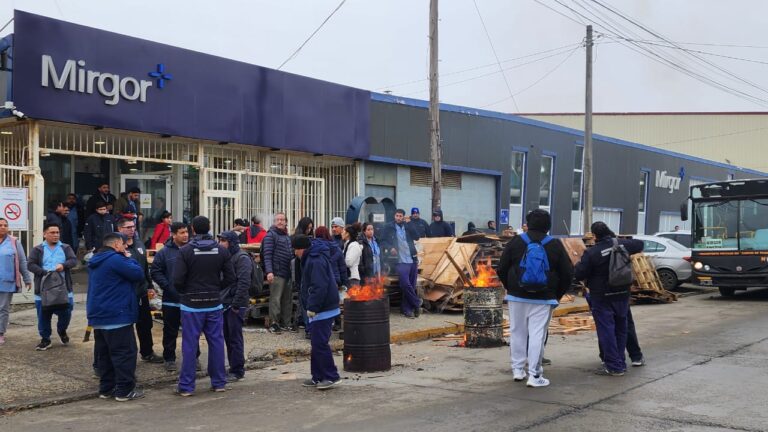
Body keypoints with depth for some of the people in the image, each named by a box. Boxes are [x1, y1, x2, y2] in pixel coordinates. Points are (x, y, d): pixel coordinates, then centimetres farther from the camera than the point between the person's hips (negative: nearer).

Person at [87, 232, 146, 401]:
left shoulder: (96, 261, 16)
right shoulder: (116, 259, -15)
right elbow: (138, 274, -13)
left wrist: (125, 259, 12)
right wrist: (128, 259, 1)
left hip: (98, 316, 10)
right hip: (117, 316, -10)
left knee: (104, 354, 13)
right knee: (125, 353, -4)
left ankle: (106, 388, 18)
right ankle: (125, 390, -4)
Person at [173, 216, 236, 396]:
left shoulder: (185, 251, -10)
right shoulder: (221, 250, 0)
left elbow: (178, 280, -13)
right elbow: (230, 278, 0)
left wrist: (185, 293, 6)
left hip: (191, 305, -3)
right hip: (214, 304, 3)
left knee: (189, 345, 3)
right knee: (216, 342, 11)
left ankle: (186, 386, 7)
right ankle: (219, 382, 17)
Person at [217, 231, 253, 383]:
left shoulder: (242, 258, -12)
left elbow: (243, 283, -19)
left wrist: (236, 304, -20)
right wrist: (220, 300, 12)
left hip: (235, 305, -9)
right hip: (224, 303, 9)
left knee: (235, 338, -4)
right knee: (228, 337, 13)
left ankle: (237, 371, 4)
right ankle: (233, 368, 22)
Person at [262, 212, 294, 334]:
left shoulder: (287, 236, 19)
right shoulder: (271, 235, -4)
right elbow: (267, 254, -12)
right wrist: (269, 271, -21)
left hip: (288, 273, 8)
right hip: (277, 273, -8)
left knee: (287, 300, 10)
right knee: (275, 299, -6)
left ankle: (285, 323, 18)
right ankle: (274, 323, 0)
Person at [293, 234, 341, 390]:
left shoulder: (316, 261, -20)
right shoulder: (312, 258, 14)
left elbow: (319, 287, -26)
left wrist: (312, 307, -22)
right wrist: (312, 307, 19)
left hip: (323, 310, -11)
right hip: (320, 308, 11)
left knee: (319, 343, -8)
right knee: (317, 342, 14)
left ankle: (331, 376, -1)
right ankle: (318, 377, 21)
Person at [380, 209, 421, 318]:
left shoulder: (408, 227, 11)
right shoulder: (389, 228, 3)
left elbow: (416, 237, 0)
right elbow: (383, 241, 3)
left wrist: (408, 224, -7)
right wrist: (390, 248, -16)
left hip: (412, 260, 4)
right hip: (401, 261, -4)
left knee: (411, 285, 5)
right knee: (405, 284, -15)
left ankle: (407, 309, 13)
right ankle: (417, 303, 6)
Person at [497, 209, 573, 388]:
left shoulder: (516, 241, -1)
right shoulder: (555, 245, -2)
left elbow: (502, 269, 1)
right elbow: (568, 273, 1)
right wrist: (557, 295, 11)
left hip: (517, 297, 1)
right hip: (543, 300, -1)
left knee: (517, 333, 12)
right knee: (537, 335, 0)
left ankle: (518, 369, 20)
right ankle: (534, 375, 0)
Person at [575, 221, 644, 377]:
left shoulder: (591, 253, -18)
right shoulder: (622, 244, -1)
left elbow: (579, 275, -15)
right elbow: (639, 244, 19)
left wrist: (578, 264, 4)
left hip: (601, 297, -6)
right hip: (622, 294, 6)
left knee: (606, 331, -1)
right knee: (620, 329, 16)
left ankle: (614, 366, -2)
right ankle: (621, 363, 24)